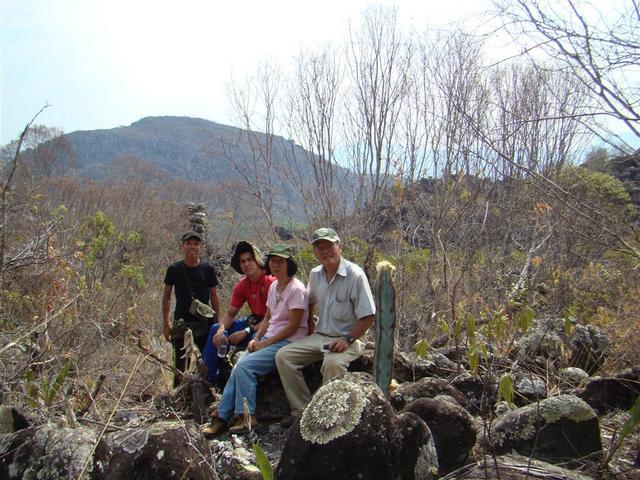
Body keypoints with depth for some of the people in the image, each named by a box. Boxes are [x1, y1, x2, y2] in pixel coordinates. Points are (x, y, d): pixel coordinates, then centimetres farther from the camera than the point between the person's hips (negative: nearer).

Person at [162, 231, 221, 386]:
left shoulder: (208, 269, 1)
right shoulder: (174, 269, 0)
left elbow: (214, 296, 7)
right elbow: (166, 296, 7)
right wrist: (166, 323, 3)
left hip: (205, 323, 1)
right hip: (181, 324, 0)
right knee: (180, 365, 5)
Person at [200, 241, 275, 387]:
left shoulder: (270, 281, -21)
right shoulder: (242, 285, 2)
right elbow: (230, 314, 4)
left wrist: (247, 332, -27)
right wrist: (221, 330, -17)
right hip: (253, 321, 8)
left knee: (252, 341, -35)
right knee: (216, 329, 1)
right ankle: (207, 378, 3)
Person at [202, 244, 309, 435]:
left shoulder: (296, 289, -14)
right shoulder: (273, 286, 12)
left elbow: (293, 326, -16)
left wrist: (265, 343, -14)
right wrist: (256, 339, 2)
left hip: (289, 342, -8)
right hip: (269, 339, 8)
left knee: (244, 366, -22)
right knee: (238, 368, -11)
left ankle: (247, 417, -9)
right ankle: (222, 417, -5)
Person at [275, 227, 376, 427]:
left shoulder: (355, 275, -16)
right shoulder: (315, 274, 4)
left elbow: (368, 317, -15)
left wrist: (347, 339, -21)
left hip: (347, 340, -7)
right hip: (320, 336, 7)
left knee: (333, 362, -37)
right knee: (283, 356, -8)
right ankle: (302, 410, -3)